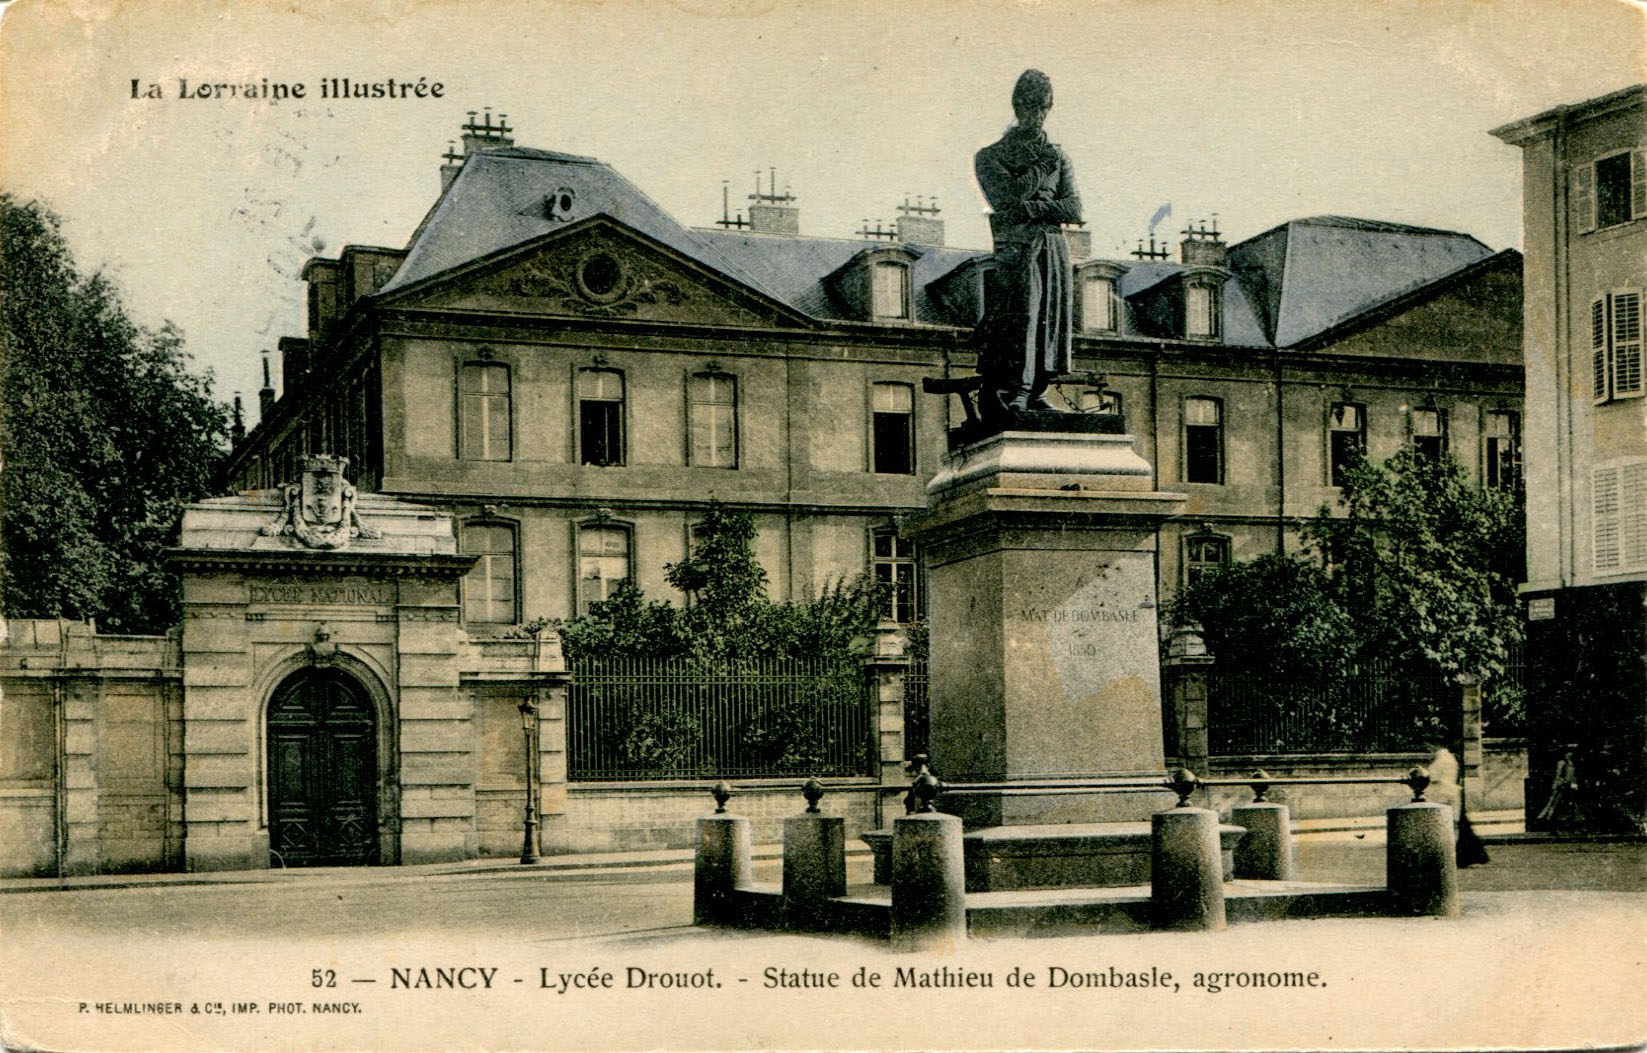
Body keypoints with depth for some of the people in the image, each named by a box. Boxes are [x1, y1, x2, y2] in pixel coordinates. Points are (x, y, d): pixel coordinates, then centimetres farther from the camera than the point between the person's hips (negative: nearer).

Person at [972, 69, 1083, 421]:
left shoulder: (1058, 156, 20)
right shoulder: (990, 156, 8)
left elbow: (1074, 210, 7)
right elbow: (1007, 195, -10)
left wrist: (1033, 208, -6)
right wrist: (1042, 168, -4)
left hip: (1054, 249, 5)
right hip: (1016, 249, -5)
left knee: (1049, 320, 0)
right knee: (1019, 317, -15)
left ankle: (1036, 392, 4)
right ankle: (1007, 393, -16)